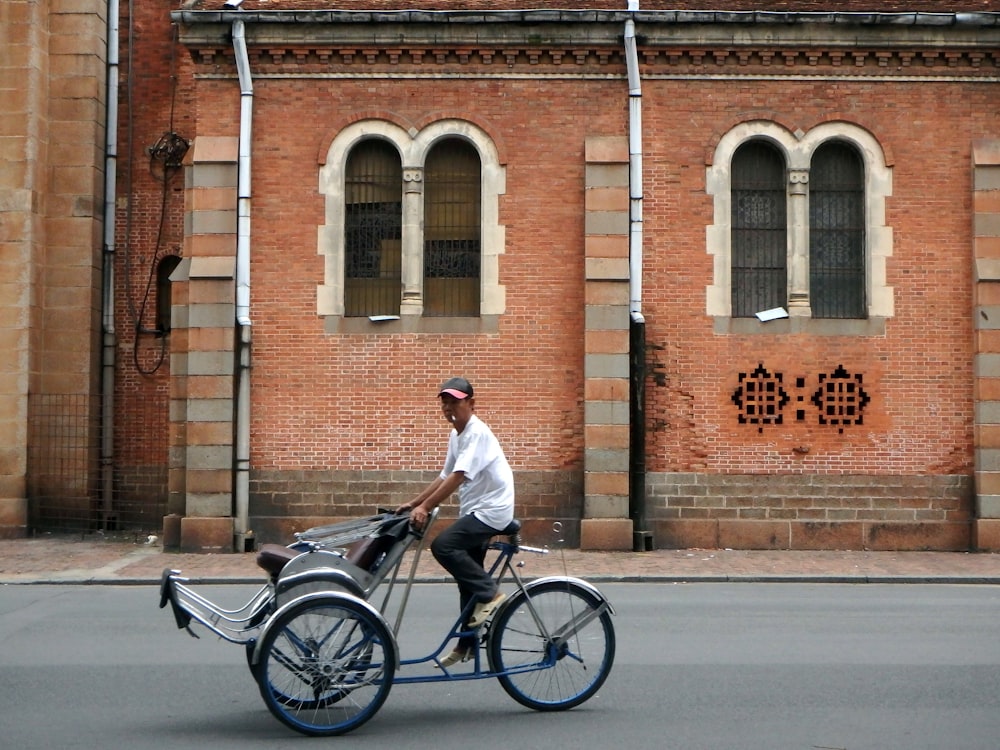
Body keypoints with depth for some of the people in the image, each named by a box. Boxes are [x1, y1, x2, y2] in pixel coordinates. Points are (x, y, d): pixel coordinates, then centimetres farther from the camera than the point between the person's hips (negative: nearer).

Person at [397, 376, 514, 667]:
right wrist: (413, 503, 11)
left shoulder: (477, 433, -17)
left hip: (491, 510, -9)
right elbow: (445, 477, 17)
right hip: (475, 512, 9)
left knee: (443, 545, -24)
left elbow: (457, 477, -26)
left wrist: (425, 508, -28)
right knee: (467, 579, 11)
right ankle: (467, 643, 21)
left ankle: (489, 593, -13)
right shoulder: (456, 435, 11)